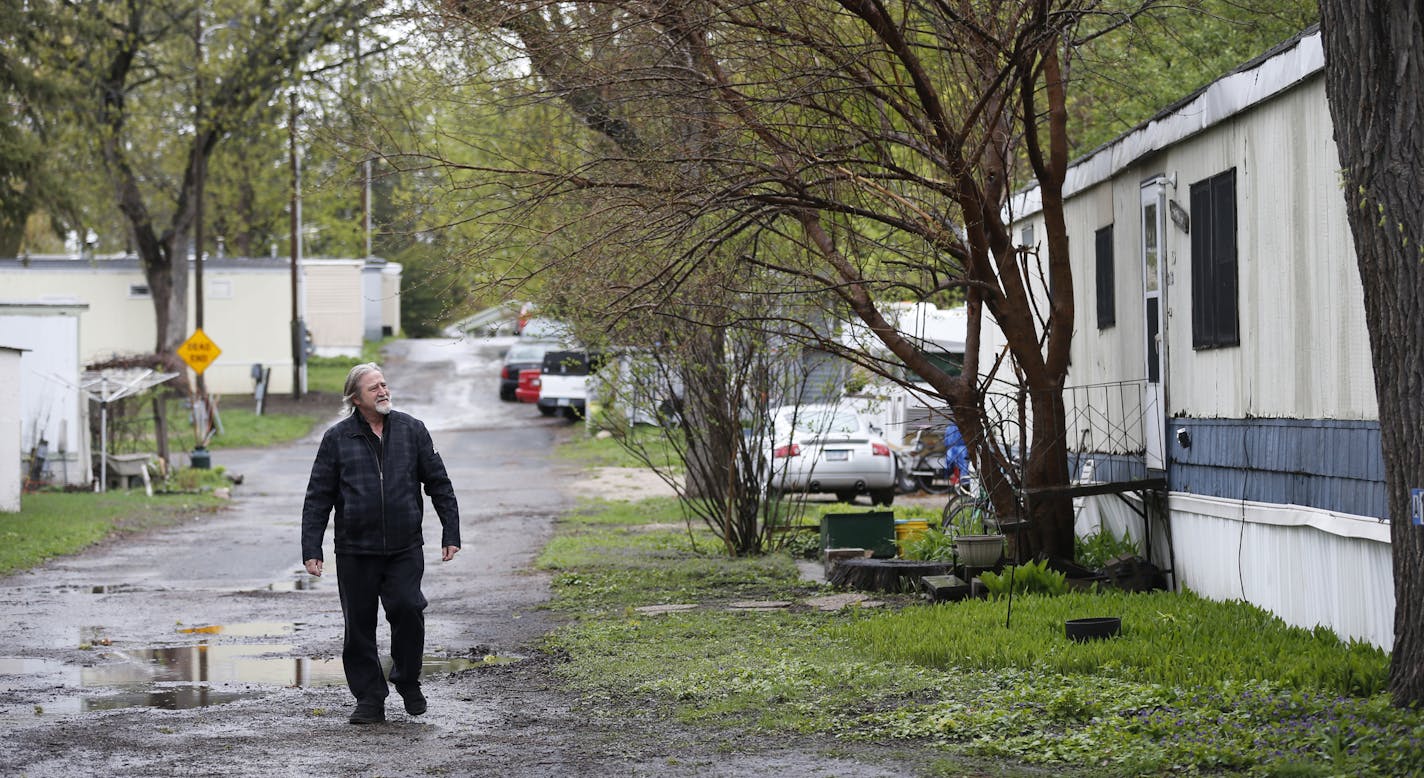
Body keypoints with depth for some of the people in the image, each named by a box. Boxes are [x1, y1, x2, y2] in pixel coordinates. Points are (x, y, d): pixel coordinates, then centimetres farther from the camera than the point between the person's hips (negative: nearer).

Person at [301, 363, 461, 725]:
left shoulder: (411, 430, 6)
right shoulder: (338, 438, 2)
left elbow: (439, 484, 11)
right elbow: (318, 497, 4)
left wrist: (450, 534, 5)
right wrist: (311, 549, -2)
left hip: (405, 548, 0)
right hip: (355, 551, 0)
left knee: (408, 609, -13)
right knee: (359, 626, 2)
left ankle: (408, 682, 10)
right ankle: (369, 699, 13)